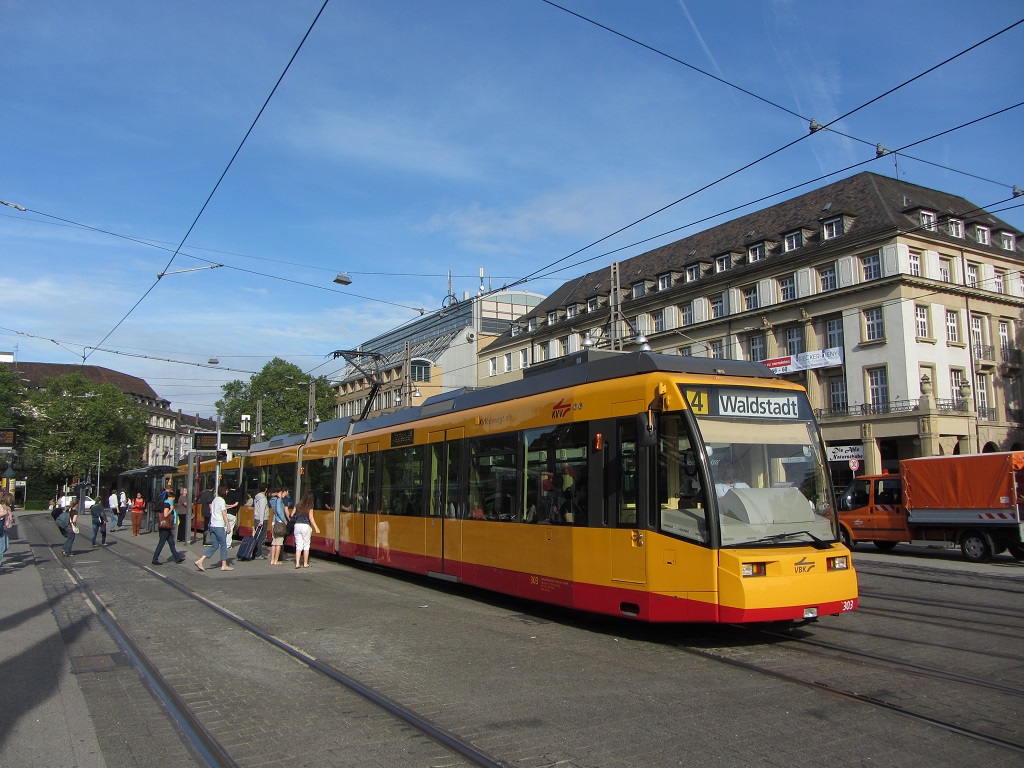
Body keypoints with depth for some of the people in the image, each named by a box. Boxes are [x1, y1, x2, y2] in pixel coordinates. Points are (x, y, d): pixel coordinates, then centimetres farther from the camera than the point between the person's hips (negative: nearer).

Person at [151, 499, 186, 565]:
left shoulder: (168, 504, 14)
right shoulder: (167, 504, -15)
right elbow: (165, 514, -24)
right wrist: (171, 509, -14)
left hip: (167, 528, 10)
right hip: (165, 528, -10)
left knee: (171, 543, 12)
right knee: (161, 543, -4)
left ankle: (177, 558, 16)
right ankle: (155, 559, 2)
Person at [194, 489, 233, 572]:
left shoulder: (214, 500, 13)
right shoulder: (221, 501, -11)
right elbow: (224, 514, -13)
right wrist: (228, 526, -11)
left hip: (212, 525, 8)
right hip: (219, 526, -8)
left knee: (214, 546, 10)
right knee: (223, 545, 3)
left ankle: (200, 561, 0)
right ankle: (224, 565, 7)